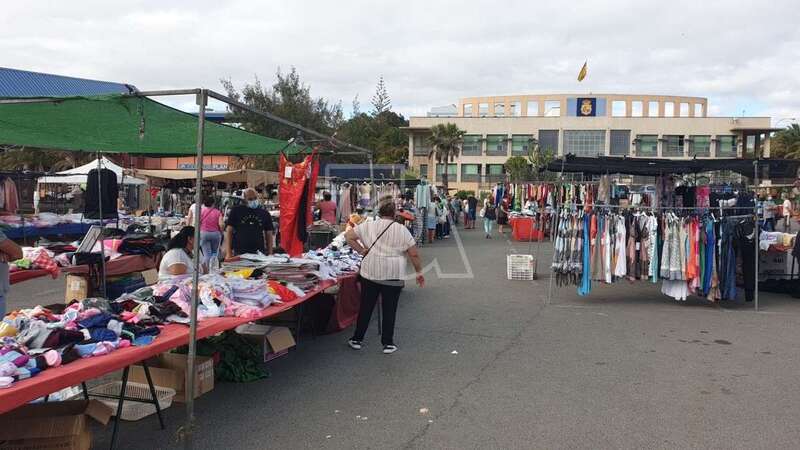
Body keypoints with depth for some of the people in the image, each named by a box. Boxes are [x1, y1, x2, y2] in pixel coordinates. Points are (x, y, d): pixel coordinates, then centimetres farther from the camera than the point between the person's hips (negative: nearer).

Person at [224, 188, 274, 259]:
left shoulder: (264, 213, 12)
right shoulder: (236, 211, 6)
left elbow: (269, 234, 13)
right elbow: (229, 231, 3)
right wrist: (228, 253, -6)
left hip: (259, 254, 2)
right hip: (239, 254, -2)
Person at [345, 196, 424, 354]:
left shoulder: (368, 226, 1)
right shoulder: (402, 230, -4)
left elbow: (348, 236, 1)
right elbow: (414, 254, -3)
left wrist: (361, 250, 4)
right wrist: (419, 272, 8)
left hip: (370, 273, 2)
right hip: (393, 276, -2)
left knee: (366, 307, 12)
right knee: (389, 310, 8)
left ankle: (357, 339, 22)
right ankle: (388, 343, 14)